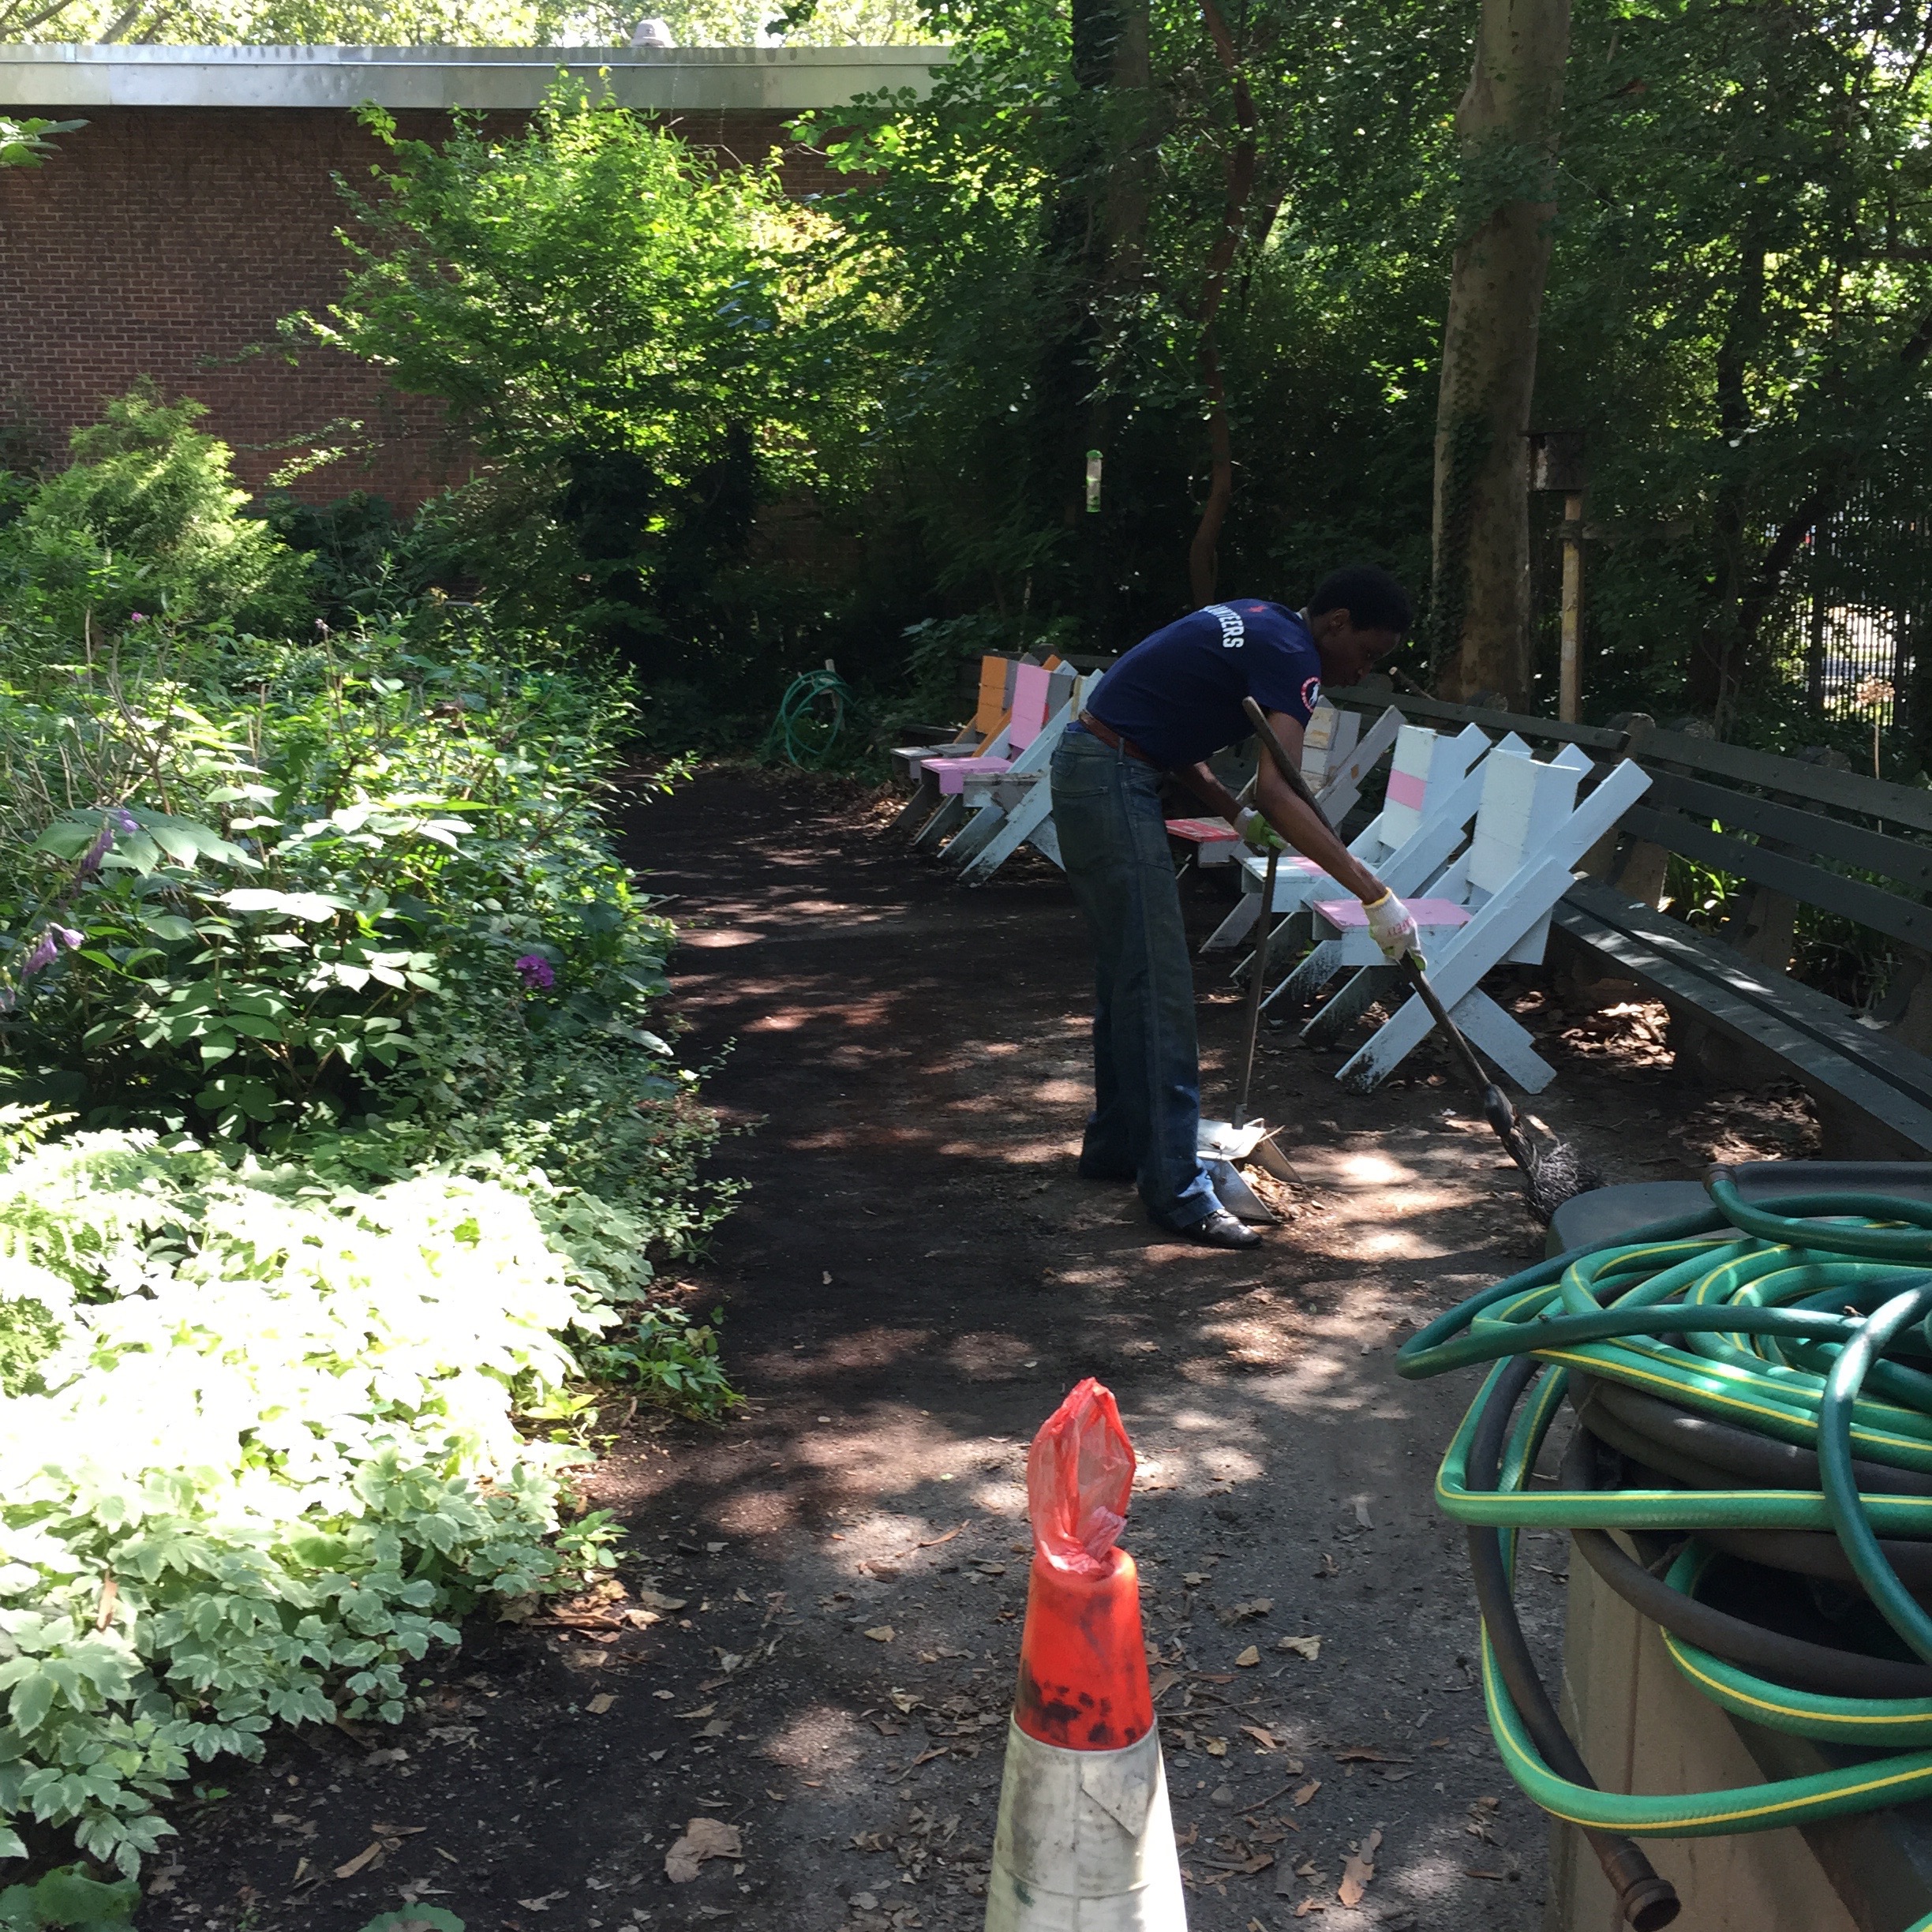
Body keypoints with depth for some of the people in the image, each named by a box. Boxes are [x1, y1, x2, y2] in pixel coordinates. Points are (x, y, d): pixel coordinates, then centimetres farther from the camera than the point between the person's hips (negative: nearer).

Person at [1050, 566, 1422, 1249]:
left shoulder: (1257, 623, 15)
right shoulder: (1290, 656, -14)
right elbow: (1277, 793, -28)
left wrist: (1237, 815, 6)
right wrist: (1375, 894, -29)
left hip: (1091, 766, 10)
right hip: (1112, 782, -10)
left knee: (1127, 973, 17)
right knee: (1158, 985, -9)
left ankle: (1116, 1143, 28)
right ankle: (1177, 1188, -5)